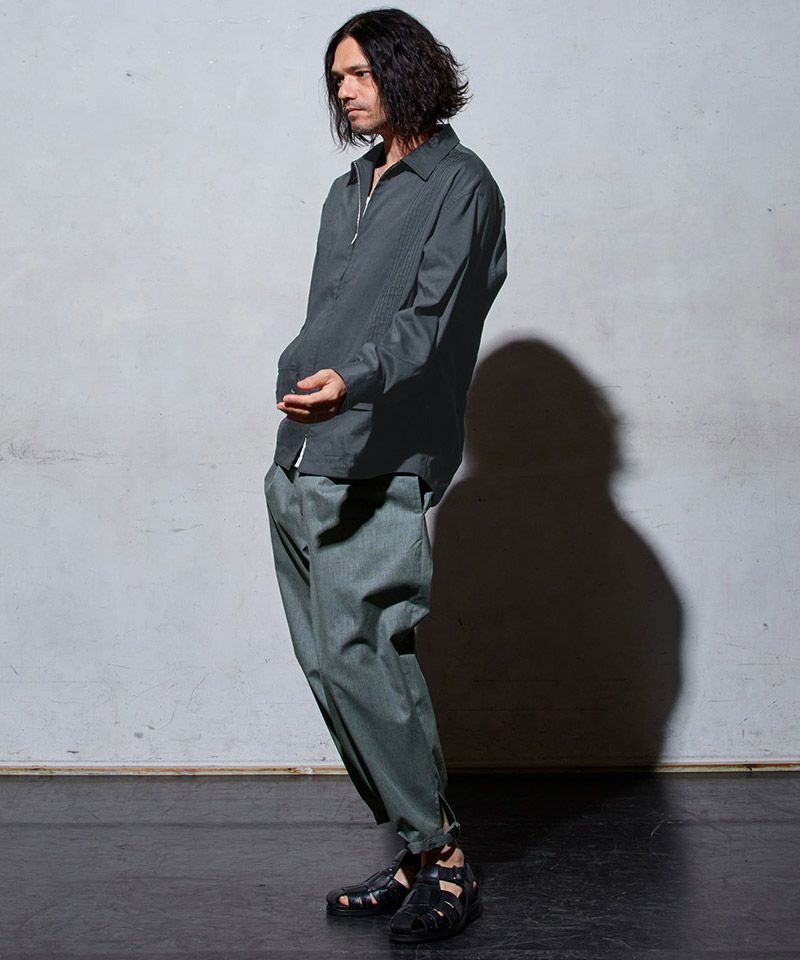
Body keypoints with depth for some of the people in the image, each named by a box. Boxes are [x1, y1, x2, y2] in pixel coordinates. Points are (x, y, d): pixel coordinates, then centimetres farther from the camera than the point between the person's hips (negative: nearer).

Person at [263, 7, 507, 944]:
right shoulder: (347, 191, 23)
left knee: (357, 654, -15)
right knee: (327, 664, 6)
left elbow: (429, 316, -15)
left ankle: (445, 861, -1)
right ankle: (417, 853, 15)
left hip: (375, 470, -8)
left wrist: (354, 379, -32)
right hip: (296, 465, 8)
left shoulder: (459, 184, -1)